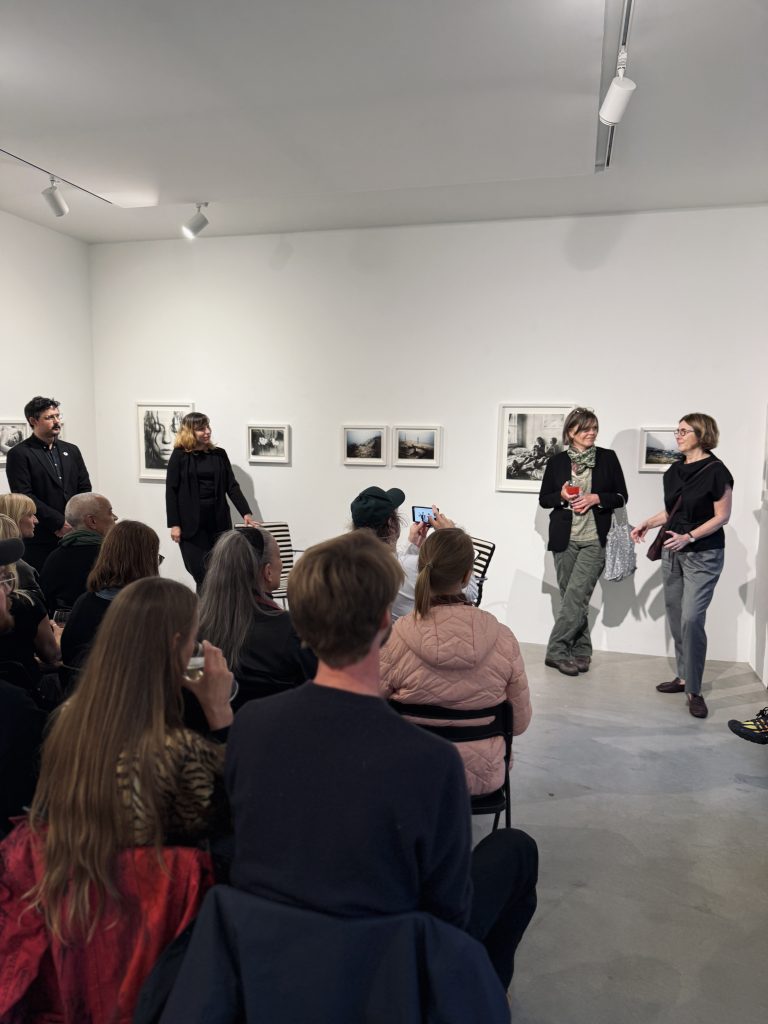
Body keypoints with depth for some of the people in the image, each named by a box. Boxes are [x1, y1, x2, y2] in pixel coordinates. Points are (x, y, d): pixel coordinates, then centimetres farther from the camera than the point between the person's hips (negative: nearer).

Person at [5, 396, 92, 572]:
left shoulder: (71, 450, 15)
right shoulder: (19, 454, -2)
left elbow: (85, 489, 12)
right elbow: (24, 497, -10)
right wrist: (59, 523, -13)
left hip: (74, 535, 4)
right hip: (39, 540, -4)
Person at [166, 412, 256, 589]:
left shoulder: (219, 454, 8)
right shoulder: (180, 455, -1)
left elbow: (232, 486, 5)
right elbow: (171, 491, -3)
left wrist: (245, 513, -7)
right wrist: (174, 524, -9)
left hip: (218, 519, 3)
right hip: (191, 522, -3)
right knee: (201, 573, -1)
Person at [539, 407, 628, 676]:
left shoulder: (607, 457, 3)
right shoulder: (557, 461, 5)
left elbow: (621, 496, 5)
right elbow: (543, 499, 10)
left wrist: (596, 498, -12)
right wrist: (562, 496, -10)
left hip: (595, 540, -2)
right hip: (564, 539, 2)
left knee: (575, 595, -12)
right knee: (572, 598, 6)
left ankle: (556, 651, -4)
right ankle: (581, 652, 17)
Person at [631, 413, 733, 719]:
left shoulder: (716, 471, -11)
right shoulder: (674, 471, 7)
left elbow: (722, 516, -11)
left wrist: (688, 537, -21)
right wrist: (647, 524, 3)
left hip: (703, 555, -7)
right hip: (672, 552, 7)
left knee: (691, 619, -12)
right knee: (675, 618, 10)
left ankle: (694, 690, -2)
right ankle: (683, 677, 23)